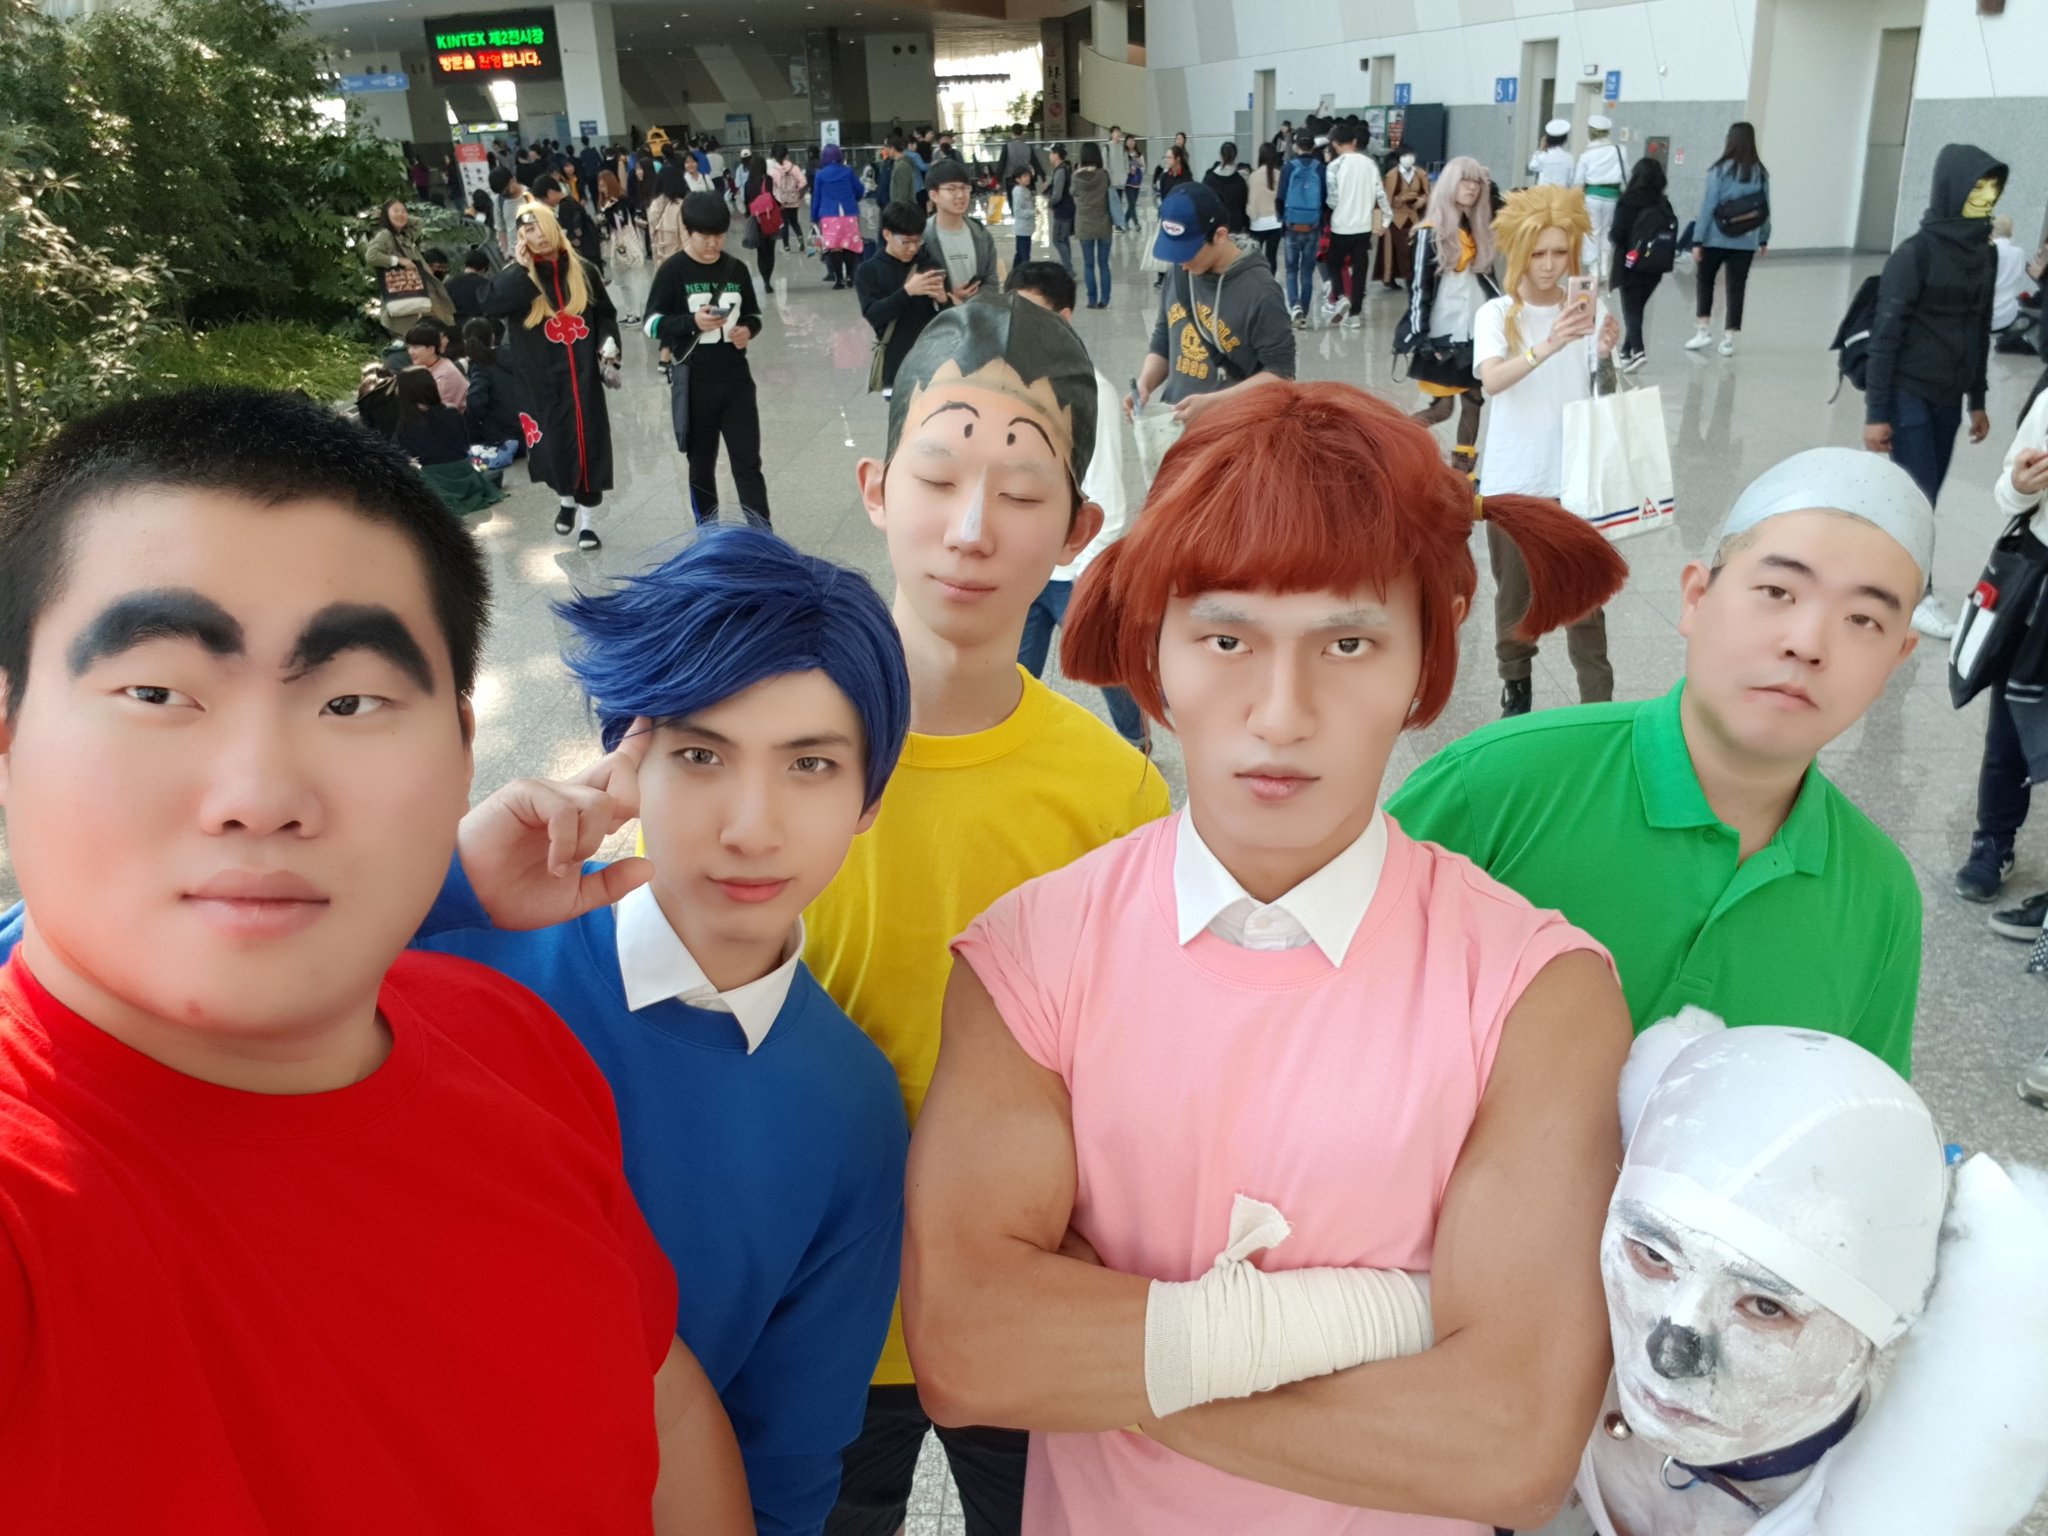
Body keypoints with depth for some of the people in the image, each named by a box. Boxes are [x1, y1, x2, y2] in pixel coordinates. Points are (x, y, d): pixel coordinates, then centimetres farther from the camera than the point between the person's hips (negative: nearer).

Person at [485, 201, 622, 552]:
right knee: (554, 444, 2)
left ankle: (585, 521, 7)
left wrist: (608, 343, -3)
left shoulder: (583, 271, 5)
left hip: (584, 375, 1)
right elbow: (490, 304, -18)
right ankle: (565, 500, 32)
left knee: (590, 444, -2)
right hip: (543, 379, -1)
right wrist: (522, 269, -18)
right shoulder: (516, 277, 1)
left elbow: (605, 313, 15)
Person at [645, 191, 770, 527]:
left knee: (748, 462, 1)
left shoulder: (736, 268, 5)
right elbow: (652, 324, -8)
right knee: (702, 464, 10)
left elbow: (753, 315, 16)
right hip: (694, 383, -3)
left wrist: (748, 330, -8)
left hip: (736, 380, 3)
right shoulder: (673, 271, -7)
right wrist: (692, 322, -25)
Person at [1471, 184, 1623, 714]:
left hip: (1572, 480, 1)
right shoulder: (1496, 314, -6)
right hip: (1510, 481, -1)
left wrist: (1606, 354, -22)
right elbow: (1492, 381, -25)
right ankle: (1516, 686, 32)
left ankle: (1598, 707, 8)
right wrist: (1548, 346, -41)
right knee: (1514, 593, 13)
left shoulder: (1588, 312, 0)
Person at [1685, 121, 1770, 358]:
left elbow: (1708, 206, -10)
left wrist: (1697, 240, -8)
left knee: (1704, 280, 17)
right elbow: (1765, 210, 4)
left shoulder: (1720, 170, -9)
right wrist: (1764, 239, 15)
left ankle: (1703, 329, 9)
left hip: (1716, 239, -3)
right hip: (1746, 242, 3)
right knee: (1737, 287, 7)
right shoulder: (1761, 173, 2)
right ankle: (1728, 340, 7)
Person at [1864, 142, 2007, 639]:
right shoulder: (1915, 253, -13)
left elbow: (1980, 333, 14)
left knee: (1922, 496, 7)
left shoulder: (1984, 256, 7)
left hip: (1948, 399, 6)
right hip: (1909, 395, -6)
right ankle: (1918, 595, 10)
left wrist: (1977, 402, 15)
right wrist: (1876, 412, -16)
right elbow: (1885, 335, -14)